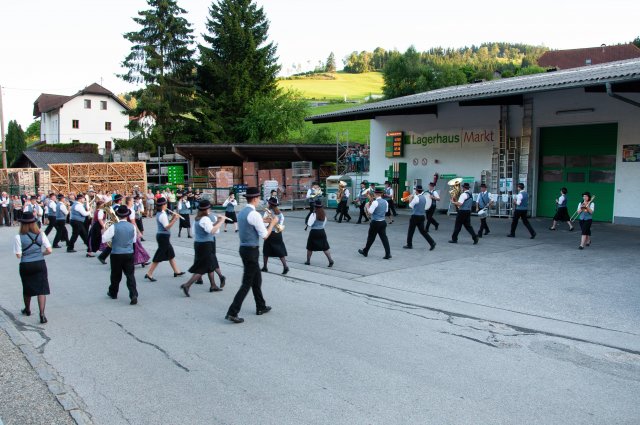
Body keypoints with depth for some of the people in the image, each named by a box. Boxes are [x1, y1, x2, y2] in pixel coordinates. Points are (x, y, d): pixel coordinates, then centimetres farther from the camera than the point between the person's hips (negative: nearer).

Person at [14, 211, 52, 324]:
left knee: (27, 289, 20)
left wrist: (25, 253, 11)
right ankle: (42, 314, -10)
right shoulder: (40, 234, -4)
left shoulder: (19, 237, -9)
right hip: (40, 264, 0)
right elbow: (49, 250, -6)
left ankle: (27, 310, 41)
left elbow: (18, 255, -10)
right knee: (41, 289, 1)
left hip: (25, 266, 0)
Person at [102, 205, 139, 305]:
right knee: (130, 275, 2)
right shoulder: (132, 226, -3)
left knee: (116, 275, 15)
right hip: (129, 254, 1)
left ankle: (113, 293, 34)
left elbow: (104, 239, -7)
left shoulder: (114, 227, -13)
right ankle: (133, 295, -10)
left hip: (116, 255, -1)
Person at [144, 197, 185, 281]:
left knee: (171, 254, 17)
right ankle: (149, 274, 1)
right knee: (159, 256, -4)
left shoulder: (159, 214, 11)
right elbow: (167, 227, -25)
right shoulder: (162, 215, -19)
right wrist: (174, 219, -26)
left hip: (163, 236, 11)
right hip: (163, 236, -11)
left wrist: (172, 218, 5)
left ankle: (176, 271, 27)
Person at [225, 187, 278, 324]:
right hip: (252, 251, -9)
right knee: (247, 283, -3)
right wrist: (272, 223, 1)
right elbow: (264, 235, -14)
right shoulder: (254, 214, -18)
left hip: (244, 248, 9)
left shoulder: (241, 213, 9)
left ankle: (261, 307, 33)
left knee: (257, 279, 21)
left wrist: (263, 221, 22)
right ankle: (232, 313, -3)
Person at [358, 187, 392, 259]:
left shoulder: (375, 202, -17)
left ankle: (365, 251, 24)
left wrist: (367, 206, 0)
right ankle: (388, 254, -3)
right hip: (383, 222, 6)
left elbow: (370, 212, -17)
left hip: (375, 223, -6)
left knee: (371, 238, 8)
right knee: (384, 238, 4)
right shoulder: (385, 202, 5)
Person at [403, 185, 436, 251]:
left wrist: (411, 199, 5)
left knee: (411, 231, 7)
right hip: (422, 216, 7)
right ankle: (432, 242, 0)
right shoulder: (424, 197, 7)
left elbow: (410, 206, -10)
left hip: (415, 216, -7)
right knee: (422, 231, 11)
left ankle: (409, 245, 16)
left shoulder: (416, 197, -17)